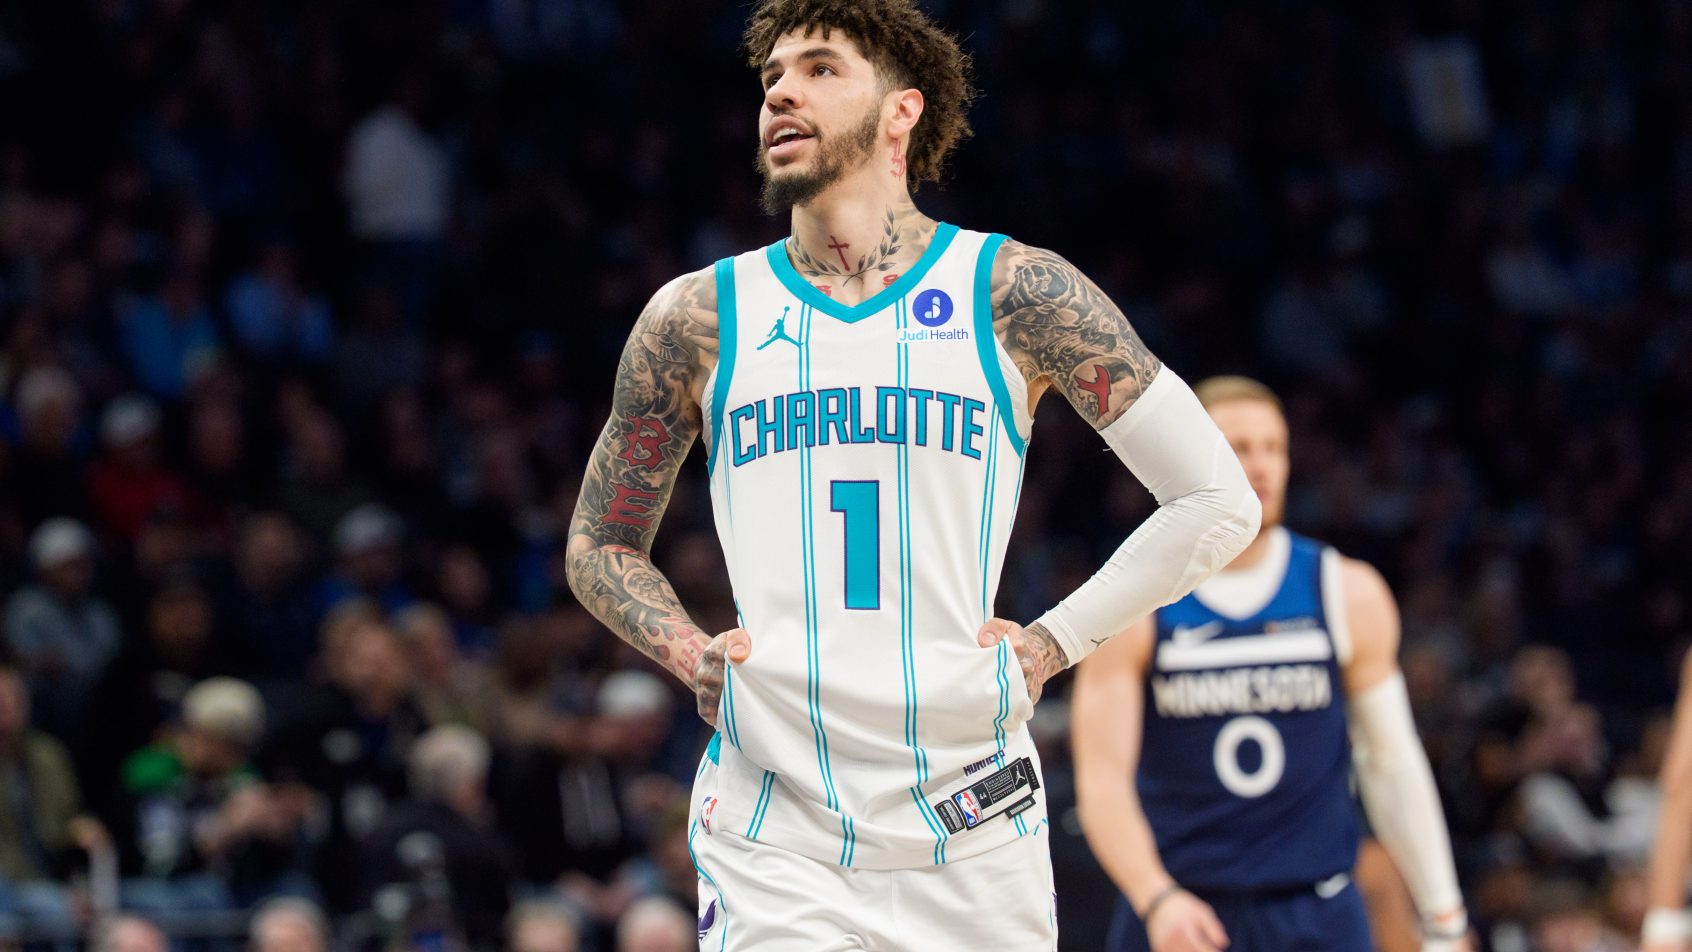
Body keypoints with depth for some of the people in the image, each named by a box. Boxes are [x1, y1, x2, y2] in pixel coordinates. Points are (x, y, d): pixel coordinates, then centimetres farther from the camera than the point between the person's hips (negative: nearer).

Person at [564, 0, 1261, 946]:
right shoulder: (698, 318, 7)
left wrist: (1052, 644, -1)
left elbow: (1219, 501, 5)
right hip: (774, 842, 0)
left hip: (972, 833, 0)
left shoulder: (1014, 292, 2)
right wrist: (692, 655, 2)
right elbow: (601, 547, 20)